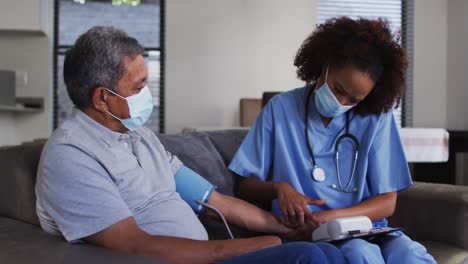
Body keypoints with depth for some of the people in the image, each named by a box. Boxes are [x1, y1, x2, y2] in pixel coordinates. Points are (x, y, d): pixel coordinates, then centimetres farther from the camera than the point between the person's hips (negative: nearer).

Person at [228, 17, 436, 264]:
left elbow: (387, 202, 2)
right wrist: (279, 188, -17)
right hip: (305, 234, -1)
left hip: (365, 230, 1)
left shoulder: (377, 118, 2)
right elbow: (245, 186, 6)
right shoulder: (281, 108, 2)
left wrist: (332, 217, -15)